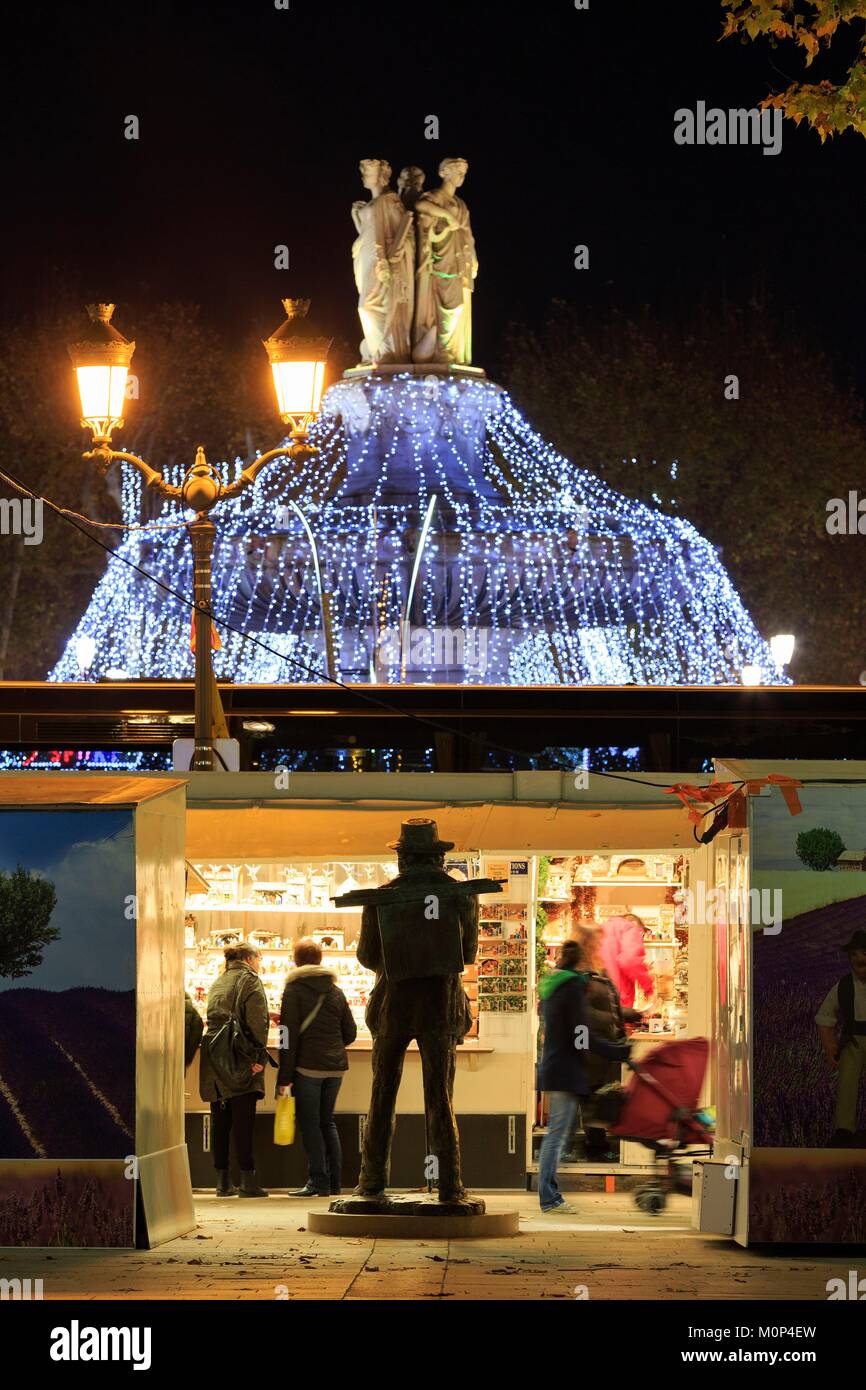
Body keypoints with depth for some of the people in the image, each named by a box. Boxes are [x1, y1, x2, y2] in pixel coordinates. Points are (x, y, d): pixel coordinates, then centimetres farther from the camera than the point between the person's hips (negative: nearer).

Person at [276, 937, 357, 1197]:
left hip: (308, 1066, -5)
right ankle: (333, 1182, 12)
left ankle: (318, 1181, -5)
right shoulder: (335, 991, 11)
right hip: (335, 1066, 5)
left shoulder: (294, 990, -5)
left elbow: (289, 1036, -10)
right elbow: (350, 1032, 13)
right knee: (327, 1122, 14)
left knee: (309, 1124, 0)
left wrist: (284, 1077, -9)